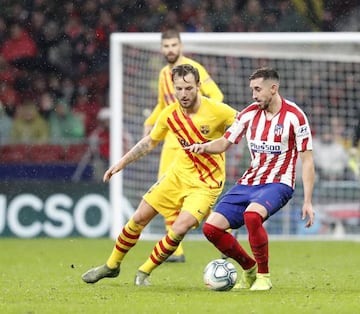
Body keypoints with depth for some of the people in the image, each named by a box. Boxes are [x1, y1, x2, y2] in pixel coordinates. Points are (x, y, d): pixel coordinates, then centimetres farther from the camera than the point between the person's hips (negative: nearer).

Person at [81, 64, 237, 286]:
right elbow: (150, 142, 10)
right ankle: (112, 265, 28)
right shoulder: (170, 114, -7)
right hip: (179, 174, 5)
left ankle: (144, 273, 2)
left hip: (206, 183, -5)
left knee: (179, 230, -21)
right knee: (139, 218, 5)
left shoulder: (218, 111, -22)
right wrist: (122, 163, 9)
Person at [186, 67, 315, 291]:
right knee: (211, 227, -8)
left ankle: (264, 276, -16)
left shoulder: (294, 116, -9)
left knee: (251, 215, -37)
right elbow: (224, 143, 13)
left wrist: (308, 201, -12)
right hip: (248, 182, 6)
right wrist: (203, 147, -11)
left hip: (277, 183, -6)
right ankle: (249, 268, 16)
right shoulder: (250, 113, 6)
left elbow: (307, 160, -7)